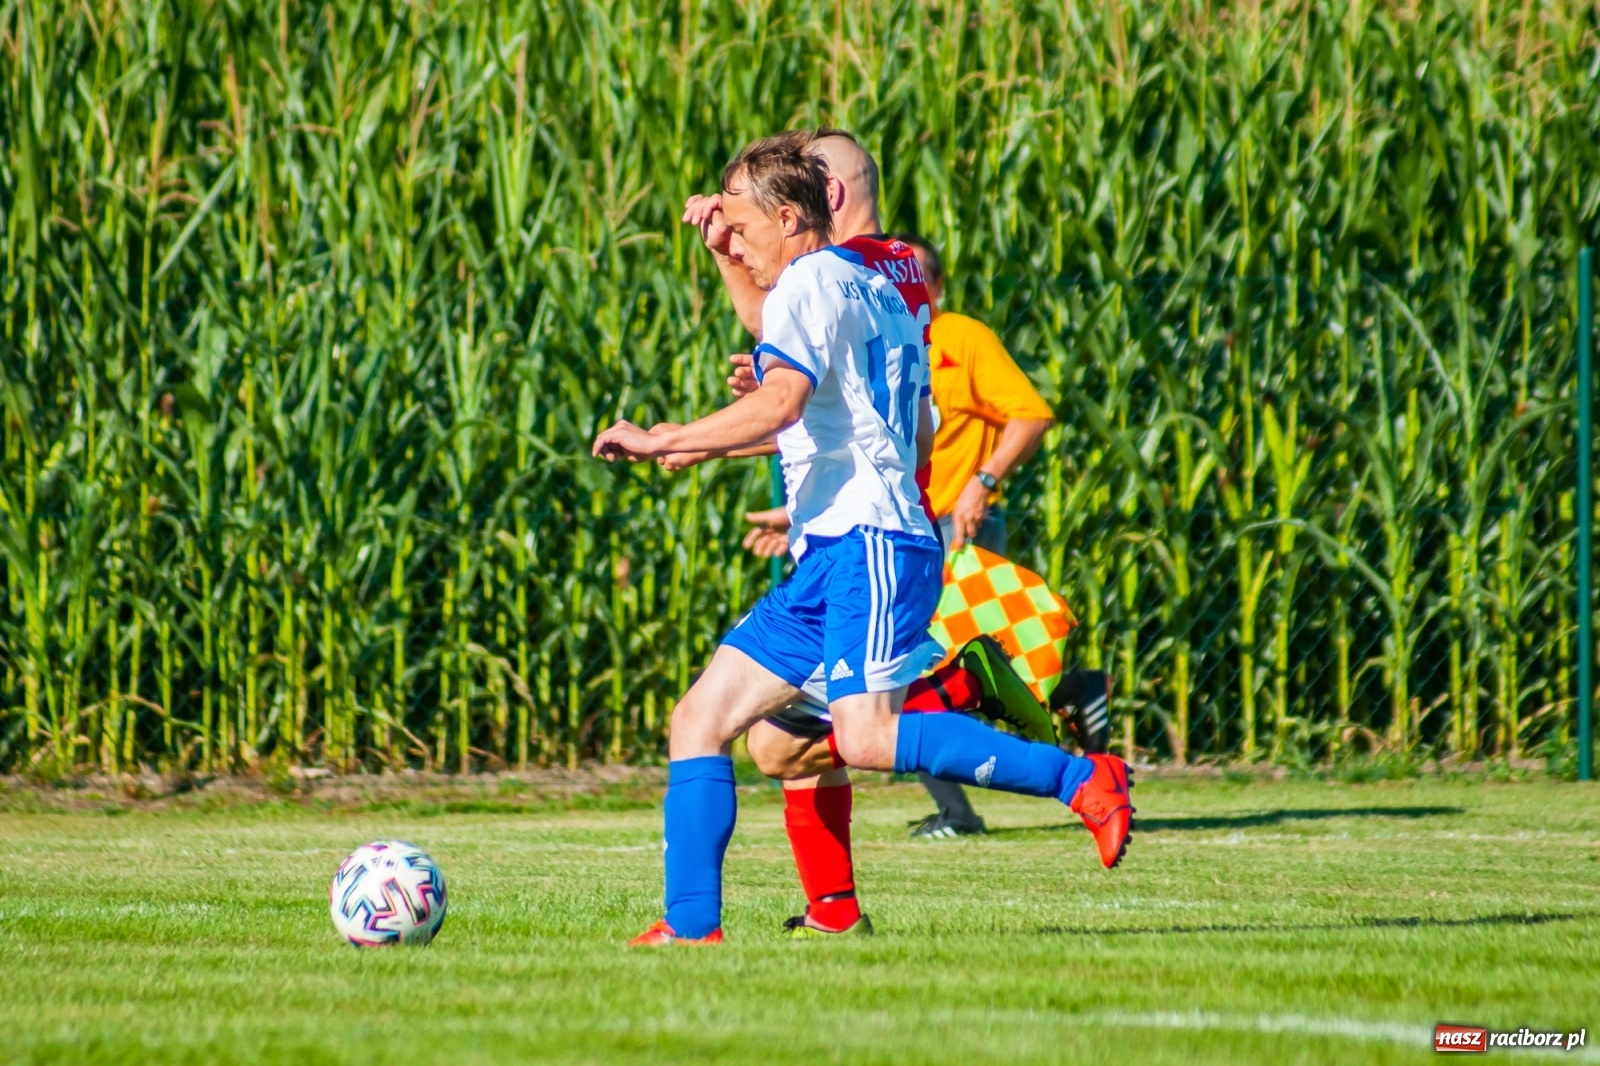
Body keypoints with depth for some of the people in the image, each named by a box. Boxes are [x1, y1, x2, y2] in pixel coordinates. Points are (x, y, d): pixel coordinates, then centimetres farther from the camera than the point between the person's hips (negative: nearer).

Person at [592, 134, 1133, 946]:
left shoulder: (811, 282, -5)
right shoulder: (877, 292, 24)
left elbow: (780, 401, -22)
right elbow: (917, 433, 31)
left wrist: (661, 442, -16)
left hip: (865, 545, -10)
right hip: (826, 560, 10)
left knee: (867, 736, -25)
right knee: (701, 718, 4)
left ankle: (1080, 780, -20)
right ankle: (691, 924, -2)